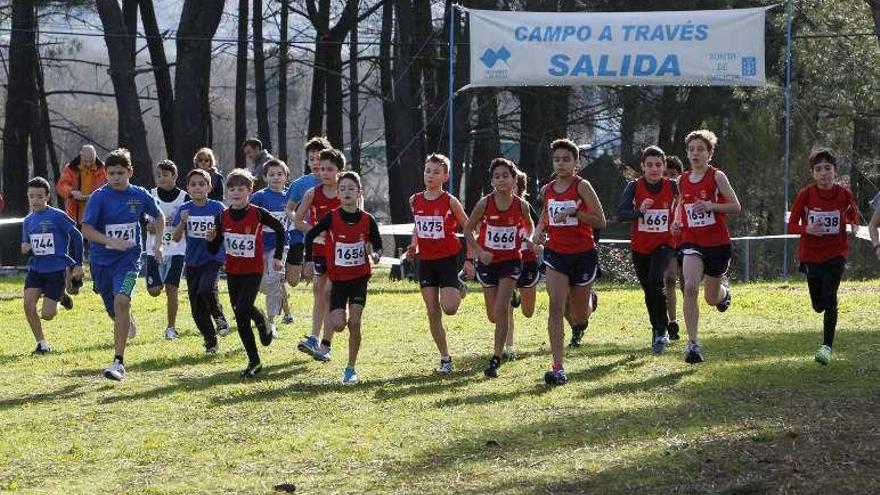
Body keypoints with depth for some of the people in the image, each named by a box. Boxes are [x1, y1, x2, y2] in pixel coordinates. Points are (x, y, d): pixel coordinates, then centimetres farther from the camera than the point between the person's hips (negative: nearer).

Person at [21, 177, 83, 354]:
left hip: (56, 270, -5)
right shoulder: (28, 220, 6)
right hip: (36, 268, 5)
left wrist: (78, 264, -4)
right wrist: (25, 249, -8)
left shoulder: (57, 216, -12)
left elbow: (76, 236, -7)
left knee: (47, 315, -8)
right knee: (28, 303, -14)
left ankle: (61, 298, 26)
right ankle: (41, 343, 2)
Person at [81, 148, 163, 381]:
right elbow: (86, 229, -15)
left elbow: (159, 216, 18)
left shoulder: (140, 196, -2)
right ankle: (129, 322, 54)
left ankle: (119, 363, -25)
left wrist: (158, 244, 9)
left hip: (129, 259, -1)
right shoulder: (99, 197, -9)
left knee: (121, 301, -25)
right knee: (116, 313, 13)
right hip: (102, 261, 1)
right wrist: (111, 241, -29)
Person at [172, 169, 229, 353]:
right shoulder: (184, 209, 0)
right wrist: (182, 222, -21)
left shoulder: (217, 207, -5)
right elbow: (176, 238, -3)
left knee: (206, 289, -30)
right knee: (197, 309, 5)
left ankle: (220, 320, -4)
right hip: (193, 261, 3)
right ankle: (211, 342, 20)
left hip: (213, 258, -3)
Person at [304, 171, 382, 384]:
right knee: (338, 323, -12)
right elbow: (310, 235, 1)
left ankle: (351, 368, 7)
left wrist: (376, 254, -15)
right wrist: (309, 260, -5)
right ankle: (326, 341, 23)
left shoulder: (367, 220, -4)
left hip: (360, 277, 1)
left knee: (354, 323, -5)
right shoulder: (331, 218, -8)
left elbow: (377, 244, 6)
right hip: (338, 278, -1)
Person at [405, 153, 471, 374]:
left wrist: (469, 259, -5)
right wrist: (414, 245, 6)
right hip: (425, 261, 4)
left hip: (448, 259, -4)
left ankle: (458, 290, 18)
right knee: (433, 313, 2)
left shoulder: (450, 202, -10)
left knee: (448, 308, -17)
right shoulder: (415, 201, 3)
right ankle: (445, 359, 11)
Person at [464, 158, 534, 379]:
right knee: (493, 315, 9)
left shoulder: (521, 205, -9)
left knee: (501, 309, -14)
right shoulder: (485, 203, -12)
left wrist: (528, 240, 1)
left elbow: (528, 226, 14)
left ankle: (496, 359, -8)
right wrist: (479, 251, -13)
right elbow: (468, 229, -2)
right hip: (488, 261, 1)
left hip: (511, 261, -1)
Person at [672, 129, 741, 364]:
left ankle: (723, 289, 51)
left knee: (712, 298, 11)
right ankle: (693, 344, -22)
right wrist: (677, 221, 4)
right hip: (692, 242, 2)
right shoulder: (682, 180, 6)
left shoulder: (717, 177, -7)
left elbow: (736, 207, -7)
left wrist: (711, 206, -23)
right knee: (690, 287, -23)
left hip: (718, 242, -2)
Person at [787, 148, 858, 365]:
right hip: (811, 255, 1)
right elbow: (792, 225, -6)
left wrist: (854, 227, -7)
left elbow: (852, 212, 15)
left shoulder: (844, 193, -7)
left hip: (836, 253, -1)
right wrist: (807, 229, -27)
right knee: (819, 306, 9)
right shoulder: (805, 195, -10)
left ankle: (827, 347, -13)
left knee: (830, 298, -18)